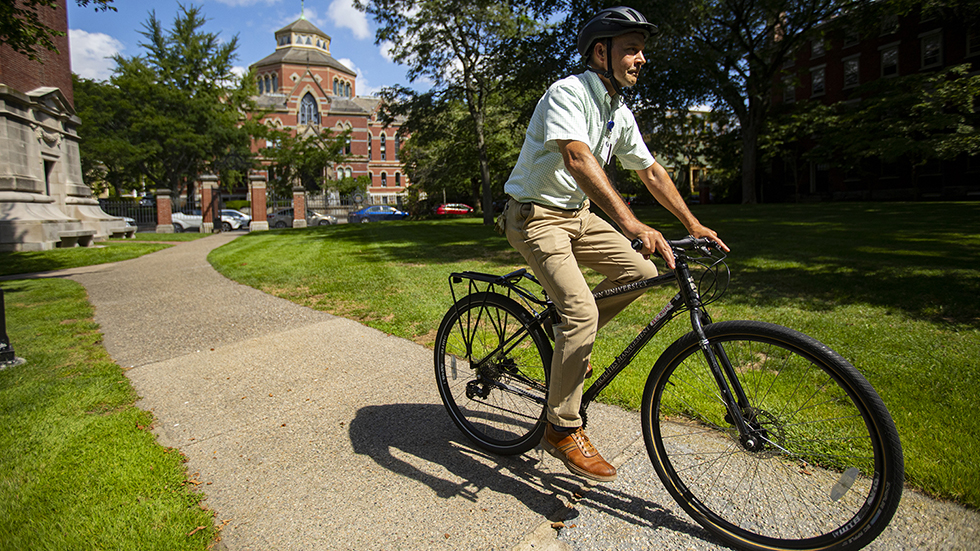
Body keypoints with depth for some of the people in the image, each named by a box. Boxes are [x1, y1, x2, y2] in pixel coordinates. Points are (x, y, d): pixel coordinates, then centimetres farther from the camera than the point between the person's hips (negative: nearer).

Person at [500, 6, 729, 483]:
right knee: (582, 311, -20)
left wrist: (692, 223, 12)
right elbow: (577, 157, -36)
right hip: (535, 215, -8)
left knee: (641, 271, -3)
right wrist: (630, 221, -48)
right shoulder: (568, 93, -18)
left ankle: (569, 336, 16)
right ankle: (562, 430, -5)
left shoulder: (620, 114, 8)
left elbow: (650, 171, 15)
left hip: (576, 214, 8)